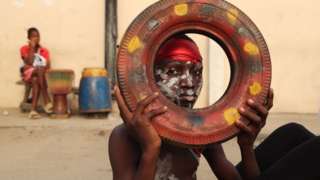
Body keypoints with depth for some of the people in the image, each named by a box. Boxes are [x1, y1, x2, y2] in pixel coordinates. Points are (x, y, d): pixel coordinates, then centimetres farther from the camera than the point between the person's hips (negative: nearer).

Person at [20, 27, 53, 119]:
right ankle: (47, 102, -42)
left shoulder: (44, 50, 13)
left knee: (36, 80, -35)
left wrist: (42, 70, -21)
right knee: (40, 69, -36)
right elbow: (29, 63, -10)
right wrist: (32, 48, -6)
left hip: (42, 75, 2)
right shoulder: (24, 49, 6)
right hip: (28, 74, -2)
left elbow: (48, 66, 1)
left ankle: (33, 109, -44)